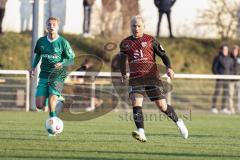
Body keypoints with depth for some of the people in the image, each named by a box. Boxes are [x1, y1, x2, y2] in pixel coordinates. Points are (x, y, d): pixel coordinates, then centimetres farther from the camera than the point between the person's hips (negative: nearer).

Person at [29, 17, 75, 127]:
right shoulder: (41, 41, 5)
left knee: (52, 100, -24)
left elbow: (71, 59, -1)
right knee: (39, 105, -4)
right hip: (44, 75, 4)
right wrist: (33, 67, 8)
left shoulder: (63, 42, -5)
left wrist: (62, 64, -19)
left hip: (58, 76, -4)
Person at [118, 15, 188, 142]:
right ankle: (141, 133, -27)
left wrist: (169, 68, -12)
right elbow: (122, 60, 25)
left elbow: (163, 54, 3)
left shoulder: (150, 40, 4)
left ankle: (178, 122, 25)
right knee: (136, 103, -20)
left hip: (152, 77, -2)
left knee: (162, 106, -2)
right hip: (135, 79, 2)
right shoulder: (125, 43, 11)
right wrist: (123, 74, 17)